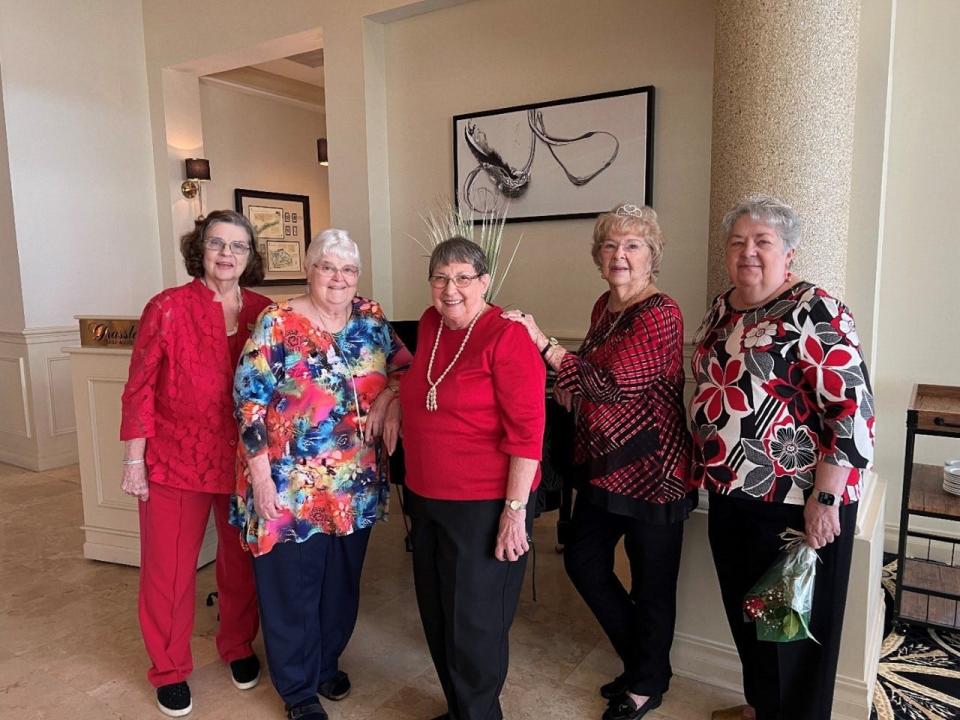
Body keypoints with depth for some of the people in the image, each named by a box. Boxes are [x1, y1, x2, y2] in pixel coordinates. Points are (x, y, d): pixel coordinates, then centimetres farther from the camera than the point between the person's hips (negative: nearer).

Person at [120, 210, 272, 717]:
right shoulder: (167, 309, -8)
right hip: (175, 461, -2)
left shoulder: (265, 313, 0)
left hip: (245, 462, 3)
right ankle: (170, 671, 32)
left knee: (242, 561, 16)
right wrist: (134, 458, -6)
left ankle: (238, 647, 41)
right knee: (169, 568, 10)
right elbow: (140, 388, -5)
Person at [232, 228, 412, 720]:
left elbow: (403, 366, 13)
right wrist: (261, 474, -15)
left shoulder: (371, 318, 4)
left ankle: (327, 662, 43)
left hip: (356, 484, 5)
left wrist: (385, 399, -7)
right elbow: (248, 398, -12)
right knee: (292, 585, 9)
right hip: (292, 484, -4)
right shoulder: (277, 322, -11)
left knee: (342, 580, 18)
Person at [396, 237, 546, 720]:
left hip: (484, 505, -7)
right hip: (425, 498, 8)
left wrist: (515, 509, -20)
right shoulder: (429, 324, 5)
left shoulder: (507, 336, -17)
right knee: (437, 616, 21)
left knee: (474, 624, 8)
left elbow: (527, 429, -19)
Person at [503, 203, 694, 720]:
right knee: (583, 560, 15)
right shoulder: (604, 306, 8)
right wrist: (571, 387, 3)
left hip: (651, 468, -8)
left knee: (651, 581, 8)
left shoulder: (660, 314, -17)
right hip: (603, 461, 9)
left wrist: (543, 345, -26)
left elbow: (615, 382, -26)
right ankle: (641, 661, 37)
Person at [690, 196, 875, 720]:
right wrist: (706, 466, 16)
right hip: (731, 494, 8)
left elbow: (853, 410, -20)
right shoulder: (722, 309, 7)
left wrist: (825, 499, -21)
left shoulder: (814, 313, -15)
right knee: (744, 609, 21)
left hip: (794, 501, -7)